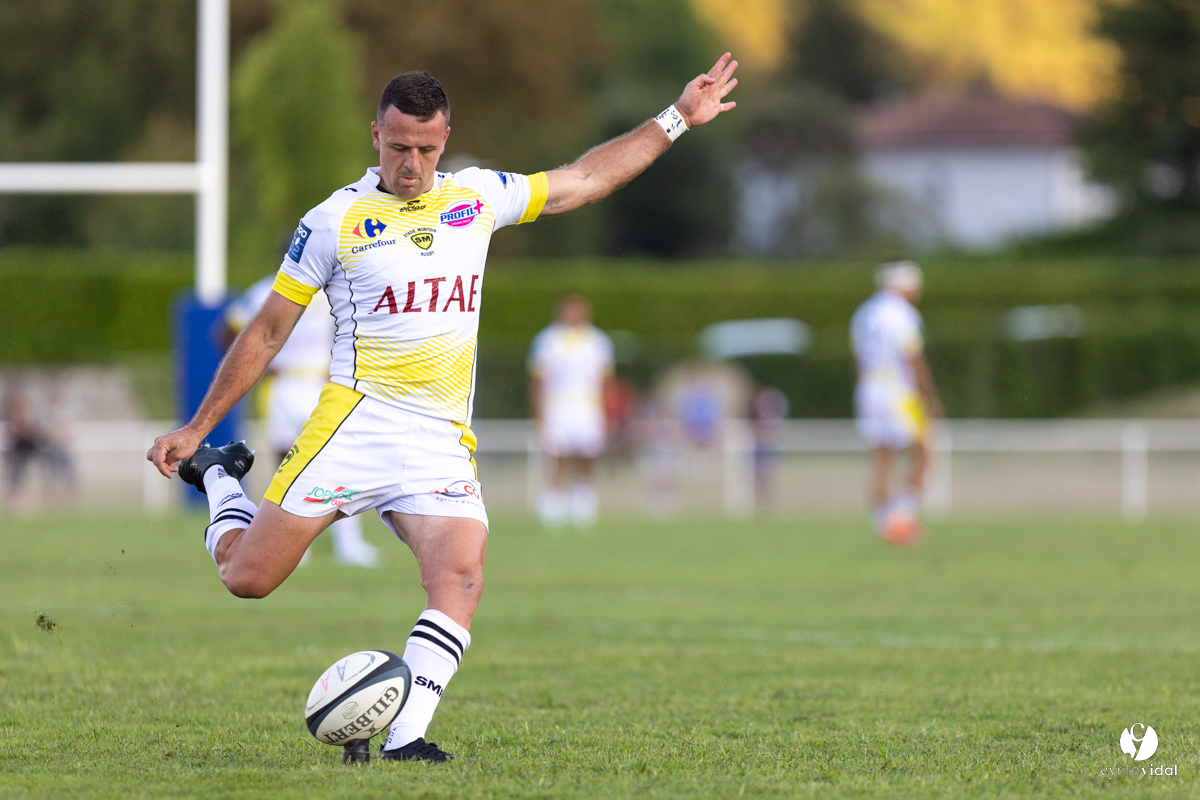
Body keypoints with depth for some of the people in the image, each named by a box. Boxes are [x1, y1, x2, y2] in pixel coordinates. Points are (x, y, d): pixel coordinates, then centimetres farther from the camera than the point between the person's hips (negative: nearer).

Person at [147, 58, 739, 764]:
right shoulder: (335, 221, 1)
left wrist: (676, 121, 23)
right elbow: (268, 332, 6)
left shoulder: (476, 197, 13)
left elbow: (584, 180, 24)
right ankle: (219, 477, 25)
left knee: (461, 579, -22)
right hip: (356, 422, -3)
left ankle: (403, 738, -25)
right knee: (247, 576, -6)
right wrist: (196, 427, 6)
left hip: (444, 442, 3)